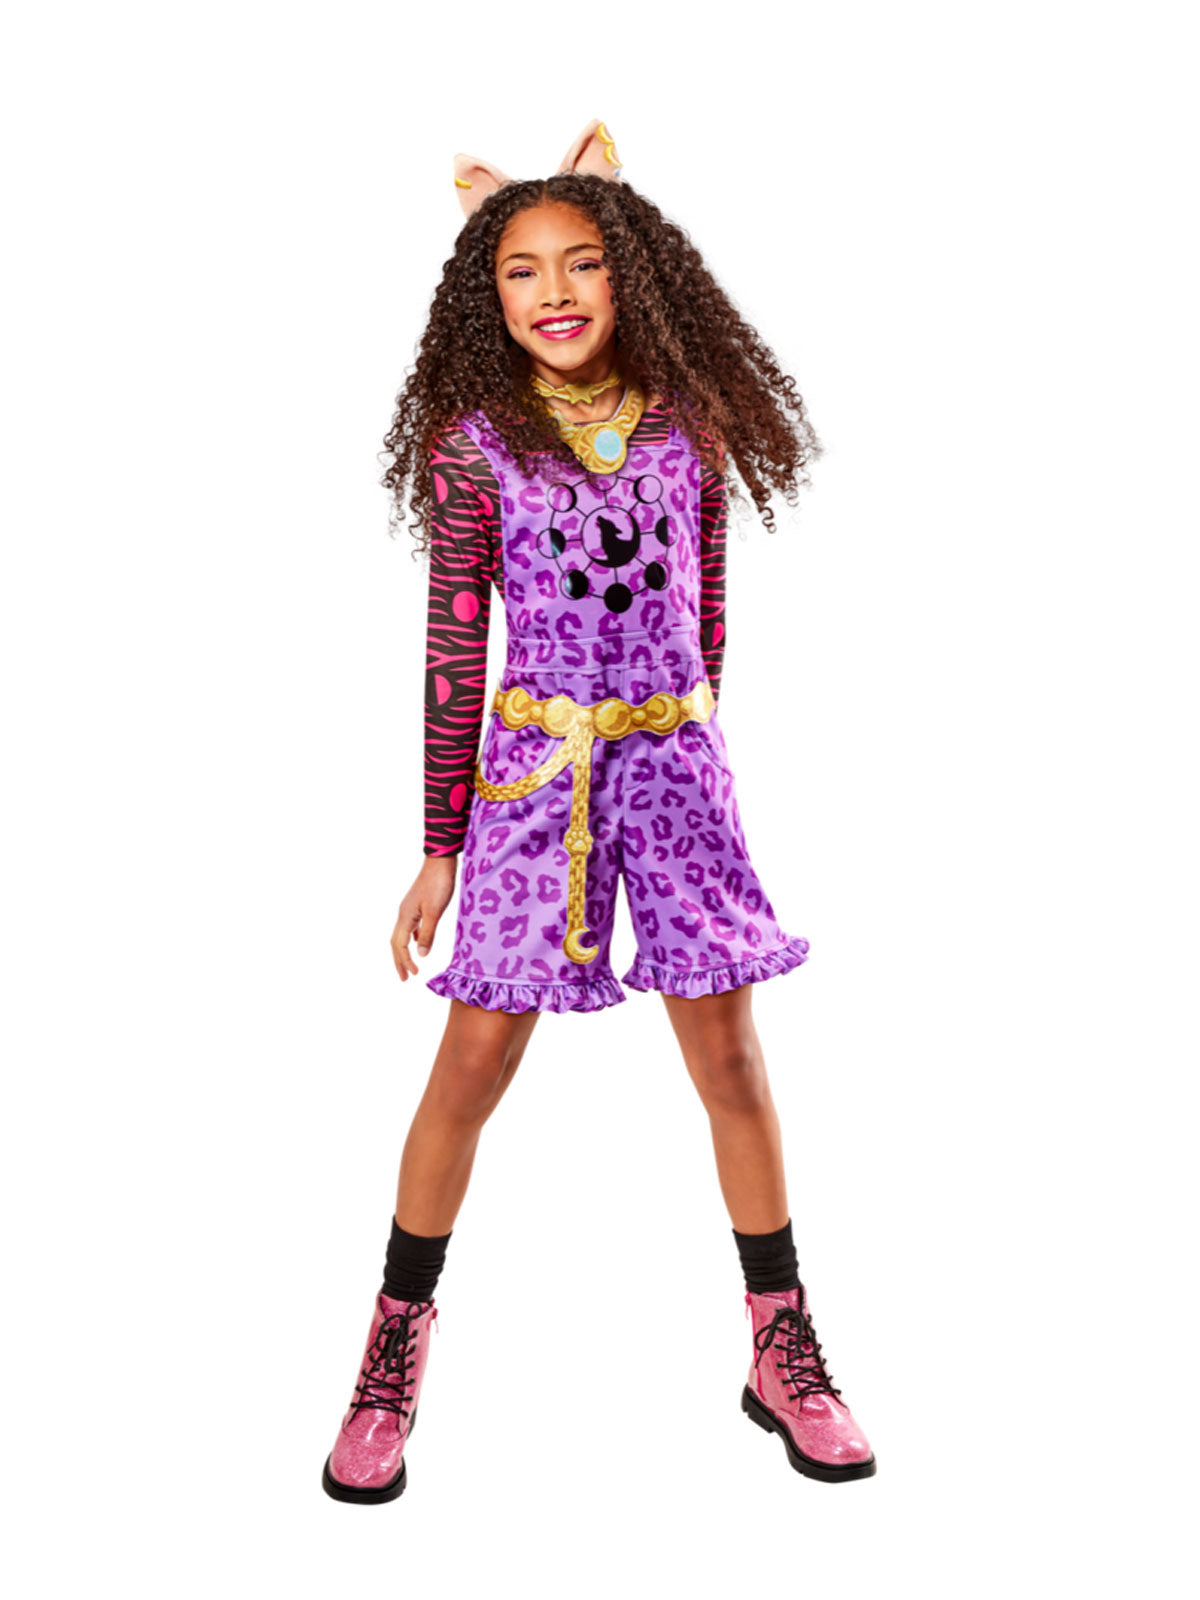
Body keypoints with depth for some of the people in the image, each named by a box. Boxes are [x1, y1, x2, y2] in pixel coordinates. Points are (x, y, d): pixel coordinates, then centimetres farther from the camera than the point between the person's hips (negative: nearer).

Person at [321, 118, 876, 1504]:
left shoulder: (687, 423, 2)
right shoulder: (475, 440, -4)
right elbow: (454, 649, -3)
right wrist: (439, 846, -2)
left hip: (676, 765, 2)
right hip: (531, 769, -2)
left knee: (729, 1059, 6)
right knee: (472, 1066, 3)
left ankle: (782, 1352, 23)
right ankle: (395, 1348, 23)